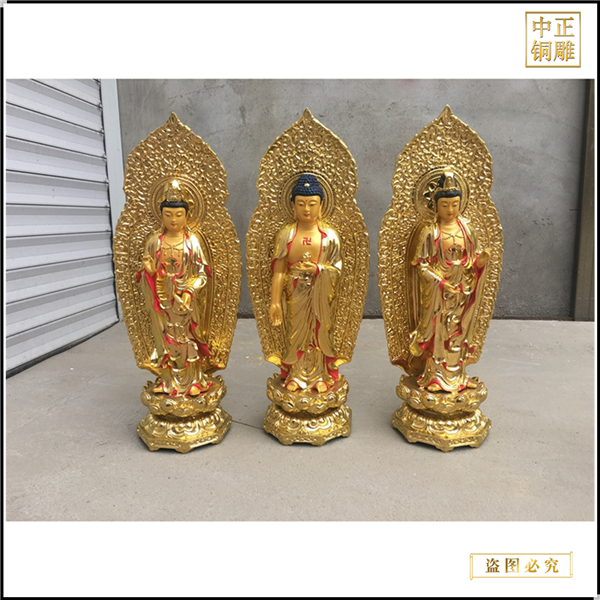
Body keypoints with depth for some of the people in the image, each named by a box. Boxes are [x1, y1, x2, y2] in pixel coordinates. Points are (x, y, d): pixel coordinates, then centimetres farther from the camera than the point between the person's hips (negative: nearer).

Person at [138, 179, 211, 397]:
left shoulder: (192, 241, -5)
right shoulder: (154, 241, 0)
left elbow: (201, 274, -5)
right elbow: (148, 274, 4)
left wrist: (190, 292, -18)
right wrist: (149, 270, -19)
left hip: (186, 300, -2)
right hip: (162, 301, 2)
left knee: (187, 340, 7)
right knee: (166, 340, 11)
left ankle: (192, 381, 23)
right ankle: (168, 381, 27)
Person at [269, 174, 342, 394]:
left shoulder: (329, 235, -3)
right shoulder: (285, 234, -3)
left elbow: (337, 269, -1)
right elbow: (279, 270, -4)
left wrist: (318, 269, -20)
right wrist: (275, 302, -8)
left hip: (321, 296, 0)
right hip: (295, 296, 0)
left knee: (320, 332, 8)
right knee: (296, 333, 10)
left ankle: (320, 375, 26)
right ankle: (296, 375, 28)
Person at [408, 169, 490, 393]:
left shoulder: (466, 229, 3)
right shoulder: (430, 232, -9)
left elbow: (474, 259, 7)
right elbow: (421, 264, -11)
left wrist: (481, 260, -16)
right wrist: (440, 282, -21)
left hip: (462, 290, 4)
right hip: (437, 291, -4)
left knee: (458, 331, 13)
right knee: (437, 331, 5)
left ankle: (457, 374, 29)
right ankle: (435, 375, 21)